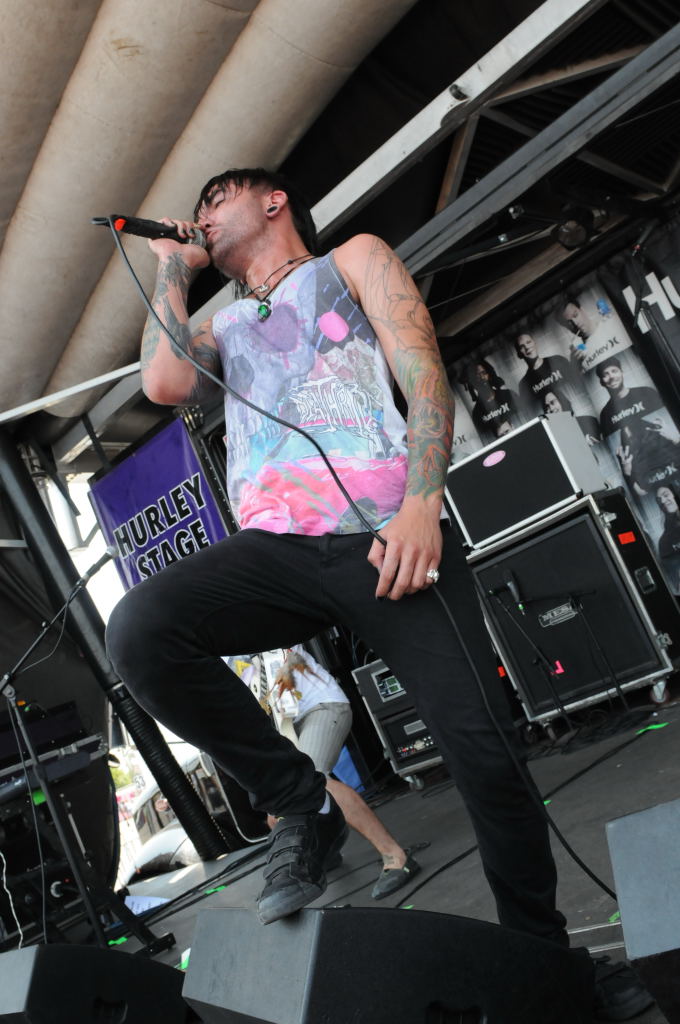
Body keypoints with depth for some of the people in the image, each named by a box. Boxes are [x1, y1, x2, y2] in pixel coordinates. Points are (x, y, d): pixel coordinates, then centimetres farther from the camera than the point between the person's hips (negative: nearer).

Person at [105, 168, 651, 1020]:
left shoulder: (353, 261, 20)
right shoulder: (221, 330, 30)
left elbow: (424, 373, 5)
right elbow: (165, 383, 6)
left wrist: (421, 504, -12)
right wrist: (172, 268, 21)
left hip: (389, 538, -2)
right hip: (275, 551, 3)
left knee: (485, 752, -9)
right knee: (139, 629, -26)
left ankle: (542, 951, 18)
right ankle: (300, 804, -8)